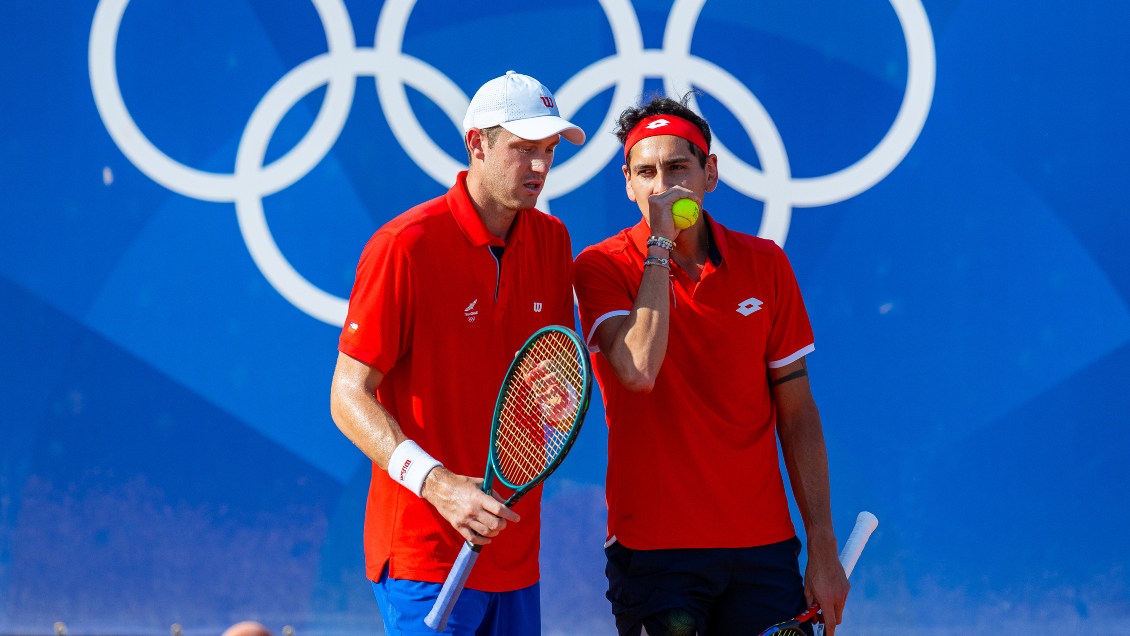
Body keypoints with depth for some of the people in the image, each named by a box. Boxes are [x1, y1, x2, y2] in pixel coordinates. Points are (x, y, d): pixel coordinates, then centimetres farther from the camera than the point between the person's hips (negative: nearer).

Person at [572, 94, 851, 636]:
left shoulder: (765, 265, 5)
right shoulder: (601, 268, -2)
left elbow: (796, 413, 7)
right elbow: (638, 369, -21)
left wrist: (823, 549, 4)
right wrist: (660, 246, -14)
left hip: (763, 549, 2)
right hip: (653, 547, -2)